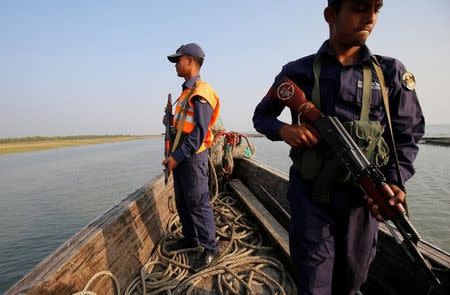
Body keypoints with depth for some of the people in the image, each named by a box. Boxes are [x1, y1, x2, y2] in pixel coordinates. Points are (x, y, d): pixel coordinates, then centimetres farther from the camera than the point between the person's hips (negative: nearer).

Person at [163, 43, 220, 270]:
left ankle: (209, 248, 12)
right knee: (182, 202, 17)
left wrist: (177, 157, -20)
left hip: (193, 157, -9)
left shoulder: (201, 93, -13)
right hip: (180, 156, 10)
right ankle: (190, 239, 33)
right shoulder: (186, 91, 17)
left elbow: (199, 133, -20)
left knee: (198, 203, -2)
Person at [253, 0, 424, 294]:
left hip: (364, 196, 2)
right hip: (310, 194, -2)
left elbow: (407, 134, 5)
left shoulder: (391, 72, 4)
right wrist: (283, 129, -14)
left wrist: (395, 182, -11)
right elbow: (261, 116, 8)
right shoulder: (297, 72, 0)